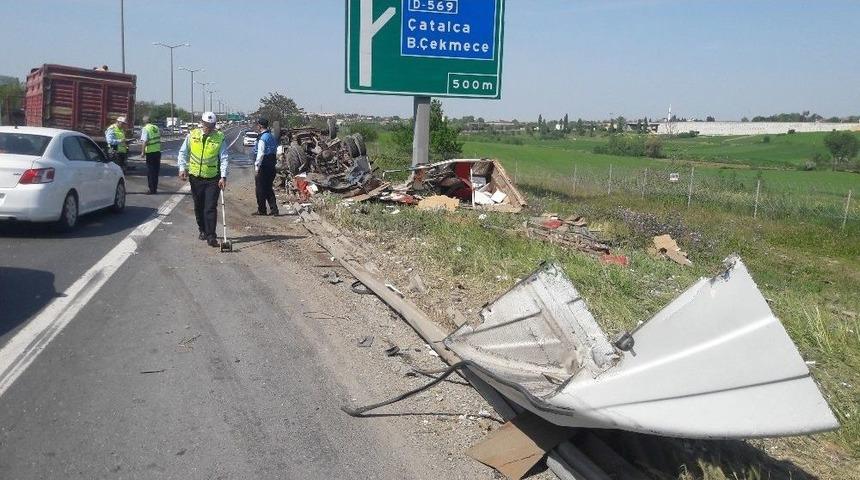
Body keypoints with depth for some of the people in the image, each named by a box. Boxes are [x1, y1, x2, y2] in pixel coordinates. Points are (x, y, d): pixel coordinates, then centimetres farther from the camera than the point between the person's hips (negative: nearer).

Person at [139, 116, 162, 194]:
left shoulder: (145, 129, -12)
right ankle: (155, 187, 23)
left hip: (150, 152, -6)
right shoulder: (156, 127, 8)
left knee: (150, 171, 1)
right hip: (158, 151, 6)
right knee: (156, 170, 15)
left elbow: (144, 141, -21)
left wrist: (142, 152, -20)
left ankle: (152, 190, 1)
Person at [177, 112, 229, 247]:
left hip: (213, 178, -3)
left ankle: (211, 236, -5)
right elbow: (183, 153, 9)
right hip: (195, 177, 3)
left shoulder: (219, 138, -4)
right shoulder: (192, 135, 2)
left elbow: (224, 158, -7)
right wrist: (182, 168, -4)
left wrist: (223, 176, -16)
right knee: (198, 207, 13)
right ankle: (202, 230, 30)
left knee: (211, 208, -7)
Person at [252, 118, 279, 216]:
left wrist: (256, 167, -17)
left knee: (260, 189, 2)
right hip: (271, 166, 8)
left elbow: (260, 154, -19)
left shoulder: (262, 138, -15)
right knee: (269, 188, 14)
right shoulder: (272, 137, 13)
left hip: (263, 167, -8)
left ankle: (261, 210, 8)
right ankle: (274, 209, 9)